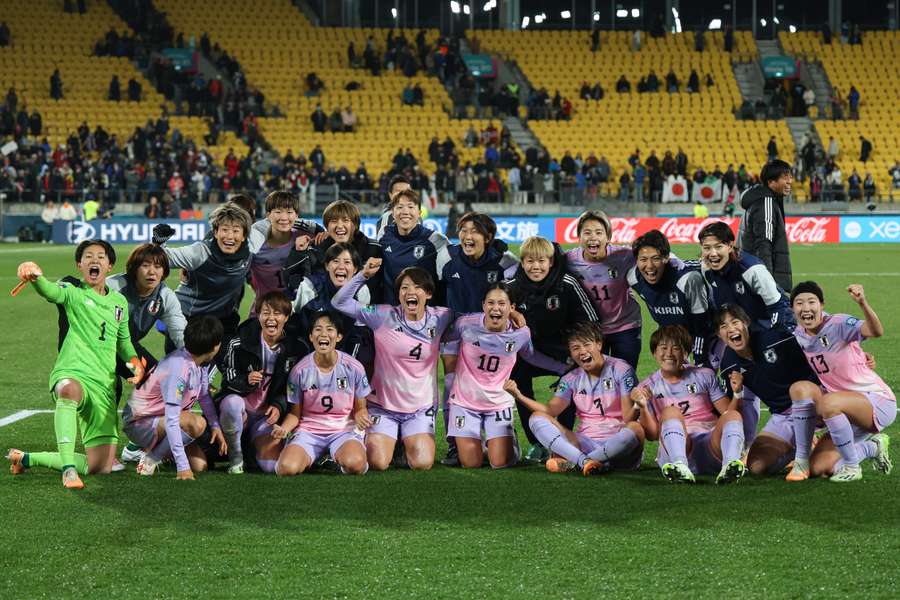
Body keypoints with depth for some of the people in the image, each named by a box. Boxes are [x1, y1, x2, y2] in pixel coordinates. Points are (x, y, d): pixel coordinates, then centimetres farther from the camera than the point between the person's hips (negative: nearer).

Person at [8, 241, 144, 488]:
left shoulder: (120, 302, 19)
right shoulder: (73, 292, 3)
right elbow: (50, 291, -21)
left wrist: (134, 361, 9)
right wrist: (36, 277, -45)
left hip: (105, 385, 6)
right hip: (71, 374, -6)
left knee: (100, 468, 1)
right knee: (70, 390, -46)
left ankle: (27, 459, 23)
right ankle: (68, 468, -47)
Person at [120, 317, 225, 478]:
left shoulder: (202, 363, -3)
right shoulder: (178, 370, -32)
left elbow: (204, 396, 16)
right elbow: (171, 421, -35)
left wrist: (216, 426, 3)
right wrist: (182, 466, -38)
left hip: (161, 421, 9)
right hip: (140, 424, -9)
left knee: (200, 465, -3)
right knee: (196, 424, -31)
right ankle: (151, 459, -13)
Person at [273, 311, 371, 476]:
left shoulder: (353, 368, -4)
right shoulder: (300, 370, -4)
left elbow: (360, 408, 6)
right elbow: (295, 413, 4)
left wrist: (360, 417, -19)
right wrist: (284, 429, -18)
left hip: (343, 430, -1)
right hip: (309, 430, 1)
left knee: (355, 465, -35)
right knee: (287, 468, -29)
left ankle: (338, 458, 3)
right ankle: (311, 459, 7)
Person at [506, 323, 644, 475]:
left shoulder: (620, 369, -1)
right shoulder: (571, 379, 13)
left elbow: (628, 418, -8)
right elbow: (551, 410, 2)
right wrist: (519, 396, -10)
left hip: (617, 443, -4)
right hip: (585, 443, 4)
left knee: (636, 429, -38)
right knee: (537, 417, -12)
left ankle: (571, 462, -35)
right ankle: (585, 461, -37)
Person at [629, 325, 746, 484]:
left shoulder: (704, 376, 20)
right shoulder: (647, 388, 17)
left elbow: (728, 412, 12)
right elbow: (652, 434, 9)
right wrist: (643, 408, -8)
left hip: (712, 443, 2)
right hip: (676, 449, -2)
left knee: (733, 415, -26)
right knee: (670, 411, -29)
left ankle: (730, 465, -56)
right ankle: (680, 468, -58)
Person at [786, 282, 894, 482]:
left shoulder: (838, 324, -18)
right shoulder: (797, 336, 1)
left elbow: (876, 331, -38)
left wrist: (863, 304, -56)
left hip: (878, 401, -7)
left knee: (829, 403, -37)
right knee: (818, 469, -10)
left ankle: (852, 467, -19)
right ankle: (871, 447, 13)